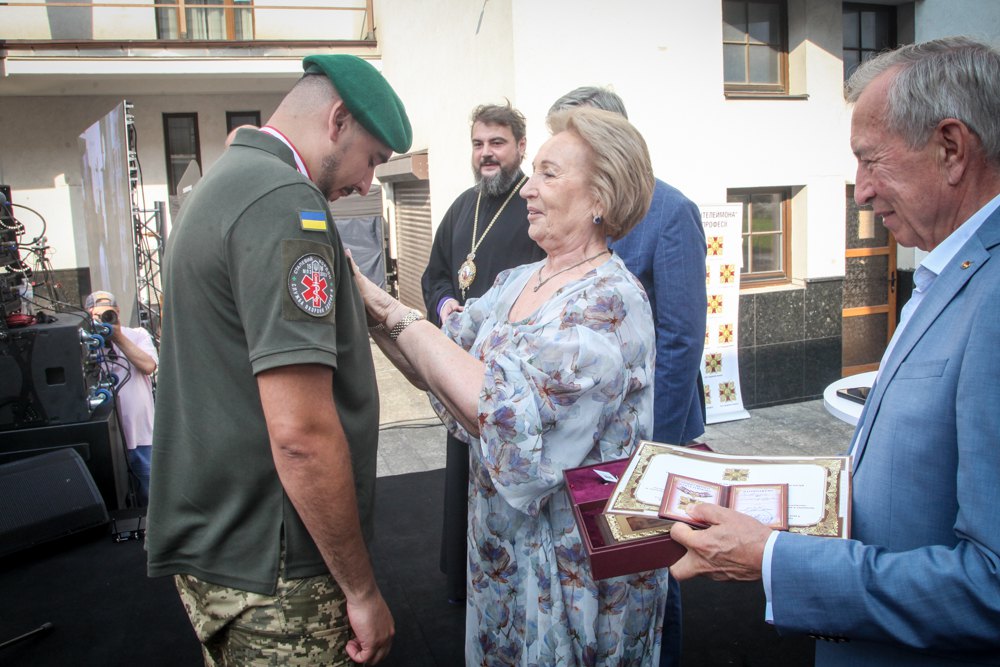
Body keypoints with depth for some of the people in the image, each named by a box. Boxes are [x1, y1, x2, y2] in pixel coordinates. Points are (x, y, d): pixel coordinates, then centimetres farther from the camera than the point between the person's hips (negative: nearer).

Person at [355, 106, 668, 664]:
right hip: (502, 543, 7)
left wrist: (398, 315, -27)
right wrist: (368, 300, -12)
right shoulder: (516, 283, 3)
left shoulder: (610, 301, -22)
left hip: (574, 562, -7)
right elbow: (437, 370, 0)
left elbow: (502, 413, -31)